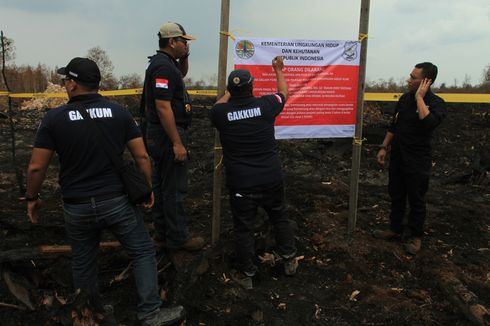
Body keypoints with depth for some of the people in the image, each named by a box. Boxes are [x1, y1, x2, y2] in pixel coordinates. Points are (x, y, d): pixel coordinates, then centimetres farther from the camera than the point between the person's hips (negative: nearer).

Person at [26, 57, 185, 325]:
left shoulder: (54, 118, -6)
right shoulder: (119, 112, -3)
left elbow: (36, 167, -4)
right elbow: (142, 157, -3)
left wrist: (32, 198, 12)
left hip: (77, 207, 1)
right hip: (117, 201, -1)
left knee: (83, 261, 20)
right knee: (143, 253, 11)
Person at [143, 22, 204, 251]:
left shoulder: (163, 62, 12)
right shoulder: (163, 66, -18)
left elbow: (182, 73, 34)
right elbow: (163, 107, -25)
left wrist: (184, 57, 12)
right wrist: (177, 143, -24)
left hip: (159, 135, 11)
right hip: (168, 135, -11)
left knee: (160, 185, 15)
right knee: (174, 189, -2)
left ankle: (162, 232, 27)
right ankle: (178, 238, 9)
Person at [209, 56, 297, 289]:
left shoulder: (221, 112, -10)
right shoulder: (265, 105, -9)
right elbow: (283, 93, 14)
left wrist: (229, 93, 29)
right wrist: (278, 70, 29)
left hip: (240, 184, -1)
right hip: (271, 179, 2)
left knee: (243, 228, 11)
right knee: (279, 218, 22)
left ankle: (246, 274, 22)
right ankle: (289, 260, 36)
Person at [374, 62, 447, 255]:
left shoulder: (436, 103, -13)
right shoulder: (405, 98, 4)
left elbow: (428, 123, -34)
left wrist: (420, 97, -25)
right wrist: (384, 147, 9)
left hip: (418, 162, -6)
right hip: (398, 157, 6)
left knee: (416, 200, 5)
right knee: (396, 196, 15)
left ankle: (415, 236, 22)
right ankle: (395, 229, 30)